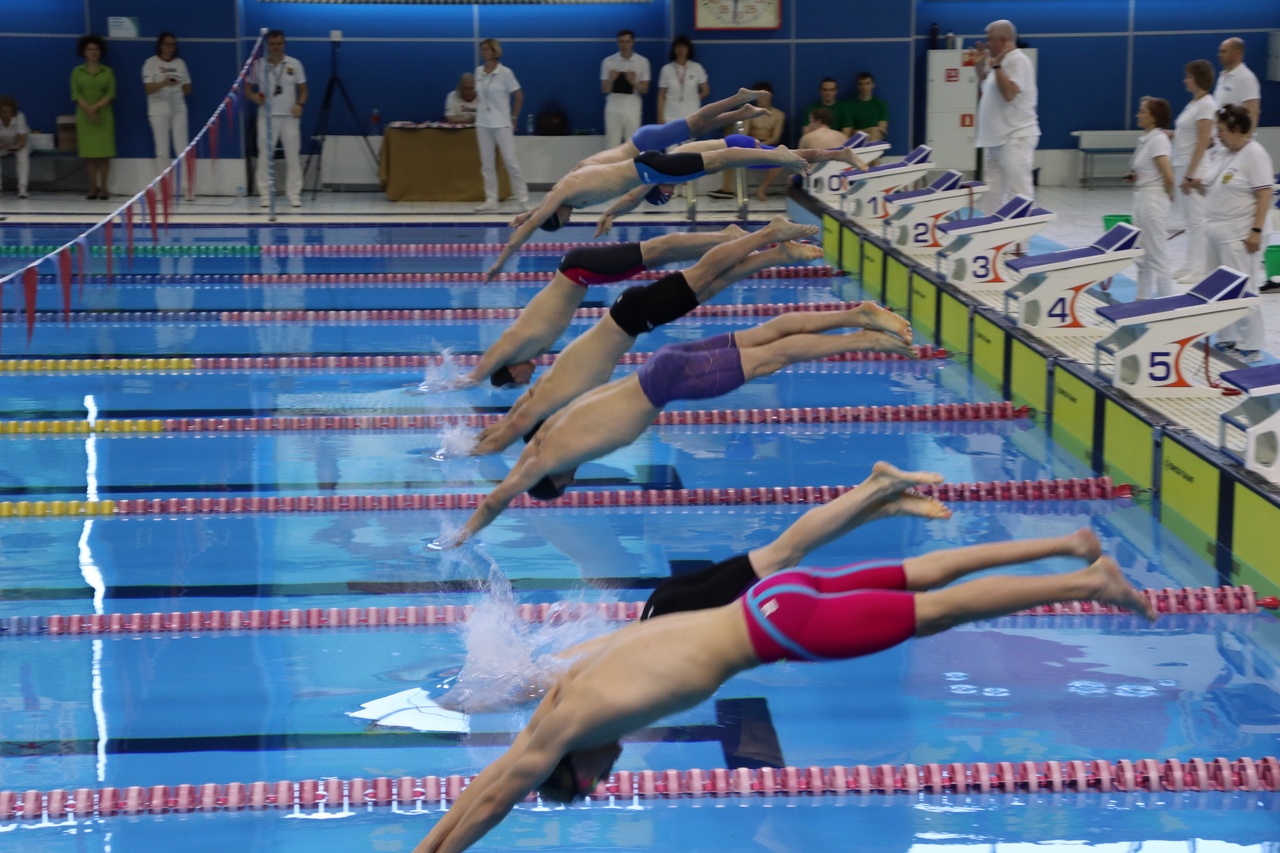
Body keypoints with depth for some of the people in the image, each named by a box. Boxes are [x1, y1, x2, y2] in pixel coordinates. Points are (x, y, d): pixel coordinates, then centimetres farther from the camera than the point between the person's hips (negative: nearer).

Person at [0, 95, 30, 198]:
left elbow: (22, 141, -26)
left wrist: (16, 147, -48)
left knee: (23, 155, -33)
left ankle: (22, 188, -39)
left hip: (19, 146, -2)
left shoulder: (19, 117, -27)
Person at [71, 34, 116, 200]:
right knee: (89, 153, 0)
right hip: (84, 116, 0)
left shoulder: (108, 72, 5)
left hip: (104, 115, 0)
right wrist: (87, 109, -16)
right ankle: (93, 188, 6)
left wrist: (96, 107, -15)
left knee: (104, 154, -3)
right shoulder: (77, 72, 6)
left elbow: (111, 93, -2)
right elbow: (76, 93, -1)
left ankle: (103, 188, 3)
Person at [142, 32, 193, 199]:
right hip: (159, 111, -3)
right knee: (162, 152, -1)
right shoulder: (151, 63, -1)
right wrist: (163, 83, -25)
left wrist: (177, 88, -2)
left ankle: (189, 187, -3)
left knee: (183, 149, -3)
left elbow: (187, 89, 15)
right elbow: (148, 89, -11)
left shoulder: (180, 63, 9)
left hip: (179, 110, 3)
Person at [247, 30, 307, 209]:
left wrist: (300, 104, -12)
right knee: (264, 157, 0)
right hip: (267, 117, 0)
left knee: (293, 157, -2)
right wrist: (254, 96, -12)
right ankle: (264, 195, 5)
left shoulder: (295, 64, 3)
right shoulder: (259, 65, 4)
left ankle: (294, 195, 3)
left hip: (289, 117, 0)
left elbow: (303, 89, 6)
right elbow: (248, 88, 10)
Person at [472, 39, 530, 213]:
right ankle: (491, 201, 10)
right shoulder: (479, 72, 6)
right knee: (487, 164, 5)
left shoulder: (505, 73, -8)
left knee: (511, 162, -5)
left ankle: (524, 200, 0)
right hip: (483, 123, 5)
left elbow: (519, 96, -3)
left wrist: (514, 118, 0)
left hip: (501, 124, -5)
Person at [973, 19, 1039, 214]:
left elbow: (1009, 93, -24)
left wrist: (996, 66, -22)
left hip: (1015, 138, -10)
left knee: (1018, 189, -11)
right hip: (996, 137, 10)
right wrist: (980, 66, 17)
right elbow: (987, 86, 28)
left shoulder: (1017, 61, -13)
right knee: (993, 189, 14)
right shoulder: (1000, 60, 16)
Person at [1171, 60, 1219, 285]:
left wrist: (1190, 175, -20)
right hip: (1182, 167, 9)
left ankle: (1198, 269, -2)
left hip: (1195, 169, -9)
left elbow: (1203, 142, -18)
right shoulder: (1194, 103, 13)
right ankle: (1190, 266, 16)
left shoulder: (1207, 105, -14)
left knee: (1196, 219, -5)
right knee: (1189, 220, 11)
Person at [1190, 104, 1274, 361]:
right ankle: (1227, 340, 21)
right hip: (1218, 234, 9)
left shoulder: (1254, 154, -13)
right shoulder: (1224, 154, 13)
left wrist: (1256, 230, -22)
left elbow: (1264, 195, -17)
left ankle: (1251, 346, -2)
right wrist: (1199, 184, 1)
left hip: (1239, 237, -9)